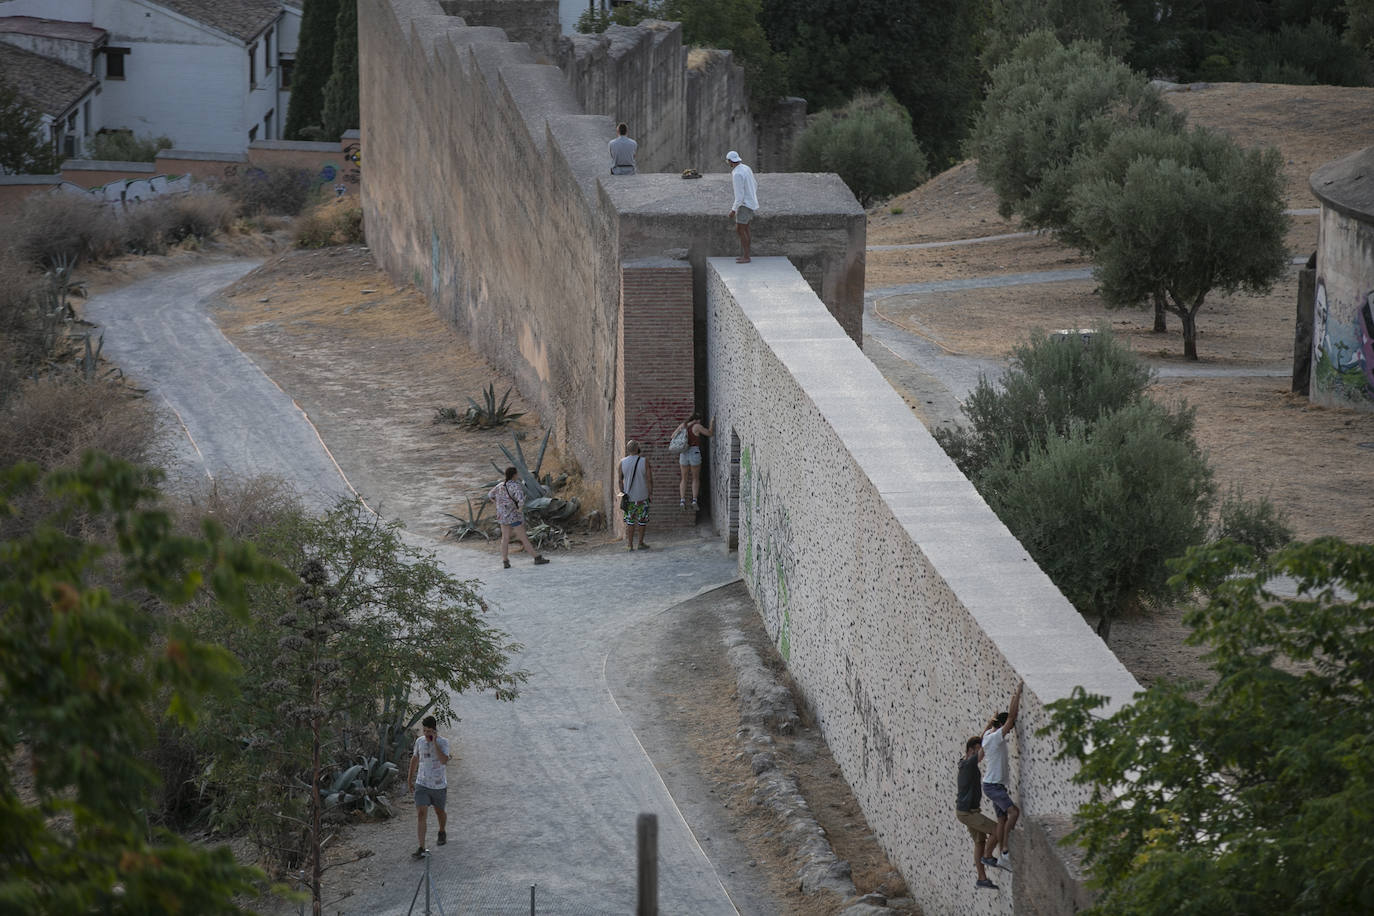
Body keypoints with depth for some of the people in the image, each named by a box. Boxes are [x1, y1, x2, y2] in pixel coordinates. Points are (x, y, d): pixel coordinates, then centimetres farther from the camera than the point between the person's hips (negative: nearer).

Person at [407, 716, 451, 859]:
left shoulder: (443, 742, -12)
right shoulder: (420, 741, -1)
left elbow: (444, 760, -28)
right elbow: (414, 759, 15)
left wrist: (434, 742, -28)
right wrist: (410, 779, 20)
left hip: (439, 786, -1)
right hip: (422, 784, 1)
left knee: (439, 811, 19)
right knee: (420, 814, -11)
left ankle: (442, 832, 51)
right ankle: (421, 849, -14)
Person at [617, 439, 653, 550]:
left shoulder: (622, 462, -4)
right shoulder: (644, 462, -11)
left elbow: (620, 480, 1)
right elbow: (649, 479, -11)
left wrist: (623, 492, 13)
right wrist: (650, 492, 1)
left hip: (628, 496, 2)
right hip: (642, 496, -2)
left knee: (629, 521, 9)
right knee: (642, 520, 12)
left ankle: (630, 545, 8)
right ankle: (641, 543, 17)